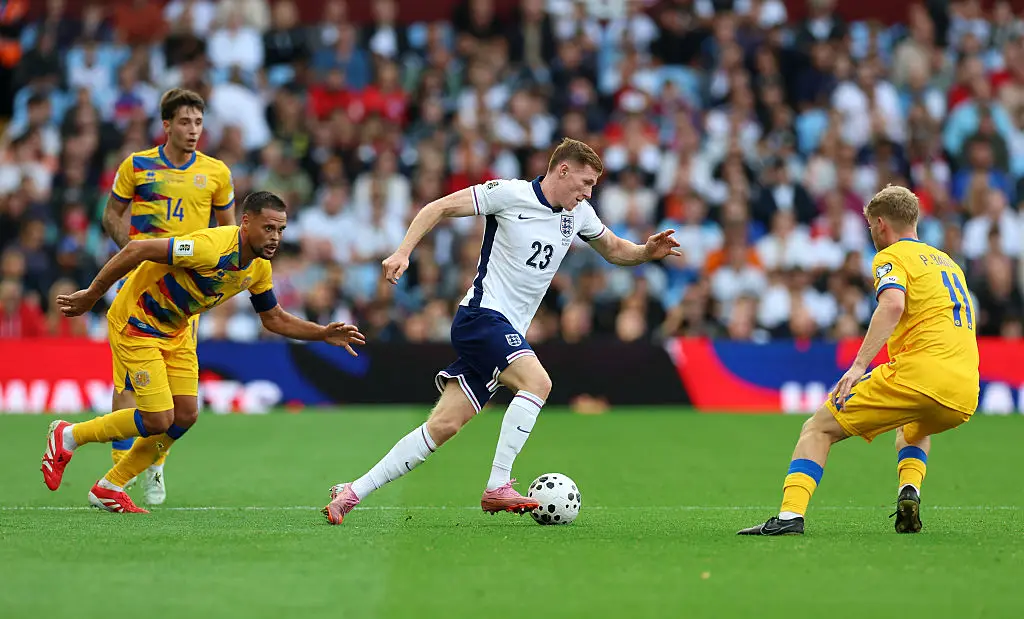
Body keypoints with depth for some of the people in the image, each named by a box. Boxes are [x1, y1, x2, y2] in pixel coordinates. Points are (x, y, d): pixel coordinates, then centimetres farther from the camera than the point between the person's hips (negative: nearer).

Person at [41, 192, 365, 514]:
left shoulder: (259, 266, -4)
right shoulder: (212, 247, -32)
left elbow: (274, 319, 11)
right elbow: (135, 250, -31)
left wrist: (324, 333, -3)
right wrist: (91, 296, -25)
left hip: (176, 330, 8)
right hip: (136, 322, -8)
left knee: (186, 415, 2)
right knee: (159, 420, -12)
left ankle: (109, 488, 16)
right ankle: (67, 436, 10)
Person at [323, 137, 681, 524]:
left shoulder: (579, 214, 11)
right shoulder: (510, 194, -9)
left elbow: (614, 250, 26)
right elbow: (441, 207, -5)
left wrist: (646, 251, 5)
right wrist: (403, 252, -15)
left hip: (509, 332, 7)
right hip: (483, 315, -7)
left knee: (443, 426, 0)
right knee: (537, 381, -27)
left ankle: (352, 493, 4)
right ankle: (497, 487, -24)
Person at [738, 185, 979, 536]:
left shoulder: (892, 257, 5)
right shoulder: (949, 262, 29)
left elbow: (893, 304, -16)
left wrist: (859, 366, -21)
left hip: (918, 375, -7)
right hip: (964, 396, 7)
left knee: (818, 429, 1)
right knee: (915, 430, 40)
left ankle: (791, 516, -17)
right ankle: (910, 493, 12)